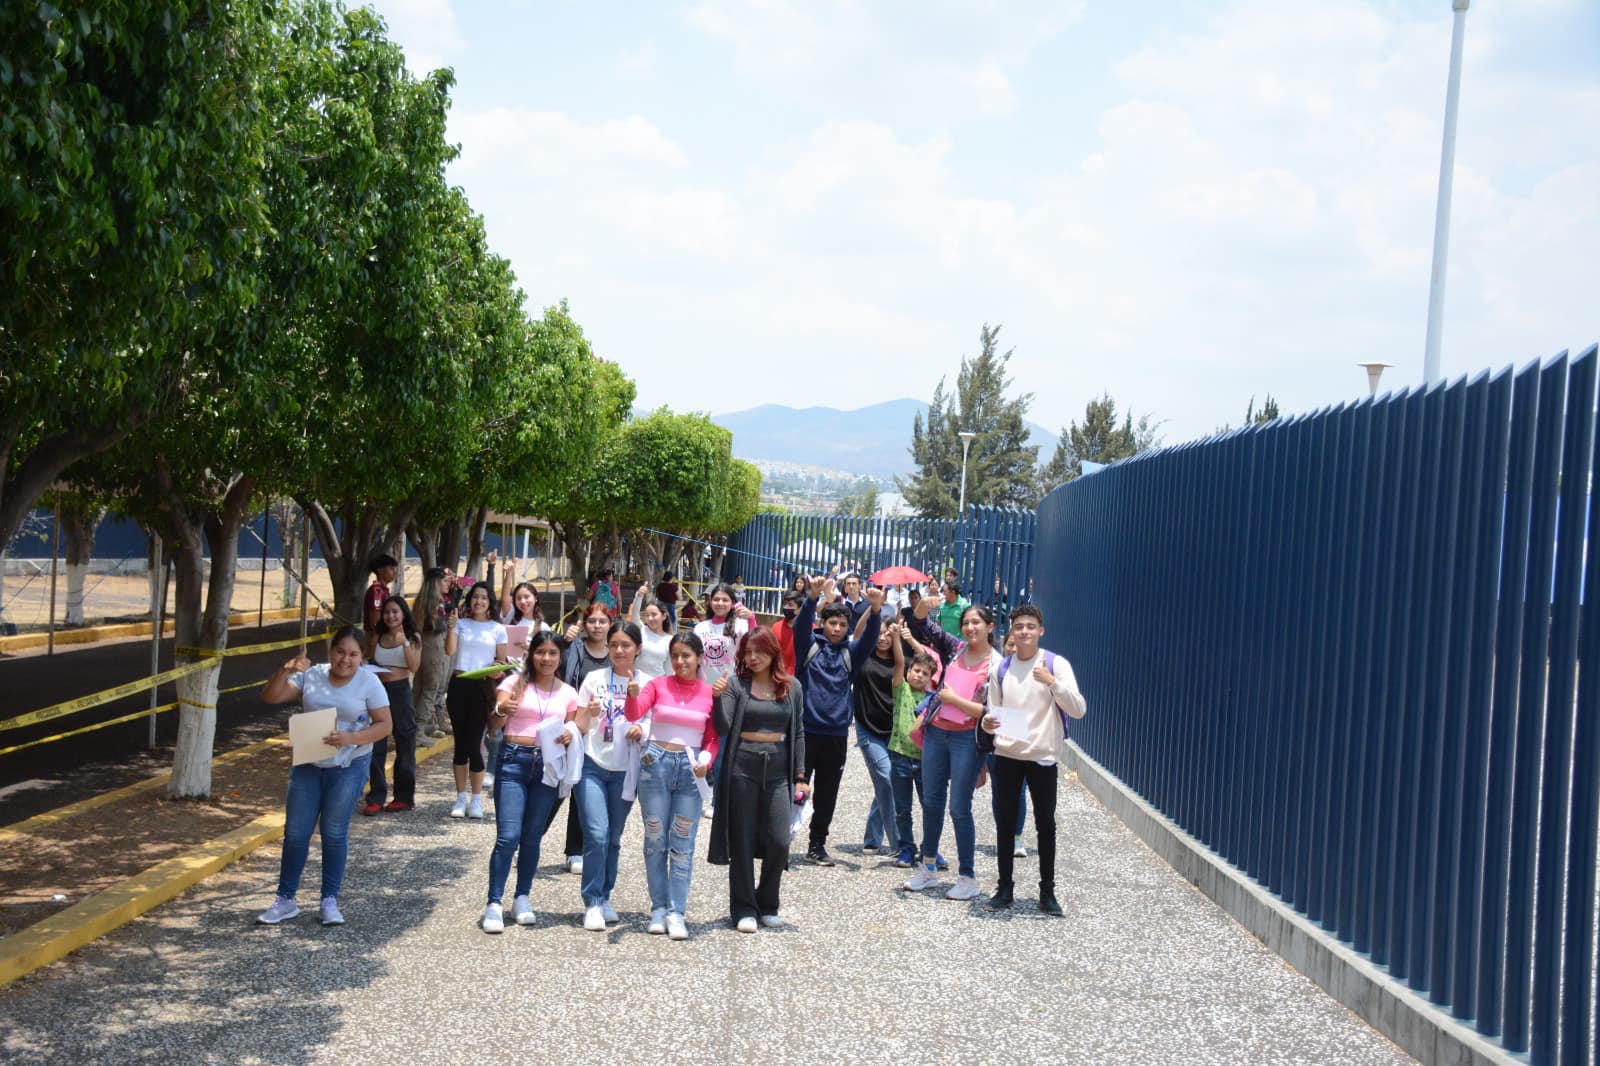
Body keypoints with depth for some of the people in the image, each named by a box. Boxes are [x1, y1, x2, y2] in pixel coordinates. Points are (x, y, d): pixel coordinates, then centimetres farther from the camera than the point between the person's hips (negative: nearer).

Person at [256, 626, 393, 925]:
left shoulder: (368, 682, -6)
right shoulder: (311, 676, 1)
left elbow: (384, 724, -8)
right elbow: (270, 697, -2)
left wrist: (350, 738, -23)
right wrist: (286, 671, -19)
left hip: (348, 766, -3)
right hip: (308, 764, 3)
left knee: (334, 833, 3)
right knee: (295, 832, 5)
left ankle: (330, 901, 15)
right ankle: (286, 900, 16)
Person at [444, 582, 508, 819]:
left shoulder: (497, 629, 8)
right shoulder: (460, 624, 9)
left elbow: (502, 661, 11)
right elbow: (449, 650, -5)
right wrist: (451, 627, -16)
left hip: (482, 686, -1)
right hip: (459, 685, 2)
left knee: (473, 743, -7)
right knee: (460, 742, 6)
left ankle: (476, 799, 4)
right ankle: (461, 797, 14)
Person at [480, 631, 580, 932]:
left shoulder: (568, 693, 9)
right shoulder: (515, 683, 0)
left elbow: (572, 730, 15)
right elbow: (496, 724, -9)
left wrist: (570, 737, -9)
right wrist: (501, 710, -31)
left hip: (548, 766, 3)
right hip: (514, 761, -3)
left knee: (532, 837, 9)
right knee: (508, 836, -9)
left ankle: (522, 898, 21)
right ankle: (494, 904, -5)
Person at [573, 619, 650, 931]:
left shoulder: (646, 684, 4)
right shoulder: (594, 679, 3)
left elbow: (651, 726, 7)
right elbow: (578, 728, 4)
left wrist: (641, 730, -15)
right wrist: (589, 714, -17)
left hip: (625, 770, 2)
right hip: (592, 765, -2)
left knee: (613, 838, 8)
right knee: (597, 833, -13)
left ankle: (604, 897, 22)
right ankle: (592, 903, -6)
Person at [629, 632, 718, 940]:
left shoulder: (710, 693, 4)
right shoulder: (658, 685, 3)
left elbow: (712, 738, 7)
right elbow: (635, 713, -12)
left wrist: (706, 760, -12)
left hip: (690, 768, 0)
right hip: (656, 762, 0)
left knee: (683, 845, 0)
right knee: (655, 841, 4)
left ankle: (676, 913, 5)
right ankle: (659, 908, 14)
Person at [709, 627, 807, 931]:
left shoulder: (792, 687, 8)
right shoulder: (736, 684, 0)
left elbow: (798, 733, 11)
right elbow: (723, 729, -7)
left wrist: (799, 776, 7)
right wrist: (718, 698, -23)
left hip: (778, 770, 2)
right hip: (742, 769, -2)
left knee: (779, 842, -1)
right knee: (742, 842, 4)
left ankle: (767, 905, 19)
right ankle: (743, 909, 16)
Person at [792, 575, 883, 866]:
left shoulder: (850, 652, 9)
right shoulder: (809, 645, 2)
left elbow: (870, 637, -7)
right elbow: (801, 623, -15)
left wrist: (875, 609, -26)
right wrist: (814, 596, -33)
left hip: (836, 735, 3)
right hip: (806, 730, -3)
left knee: (826, 795, 10)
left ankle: (817, 845, 21)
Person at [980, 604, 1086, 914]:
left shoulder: (1056, 664, -4)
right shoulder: (1001, 669, 7)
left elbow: (1078, 709, -12)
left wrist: (1052, 682, -22)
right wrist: (988, 723, -9)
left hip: (1043, 755, -3)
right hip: (1007, 754, 3)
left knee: (1046, 823, 4)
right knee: (1005, 820, 8)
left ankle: (1047, 891, 13)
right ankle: (1005, 886, 19)